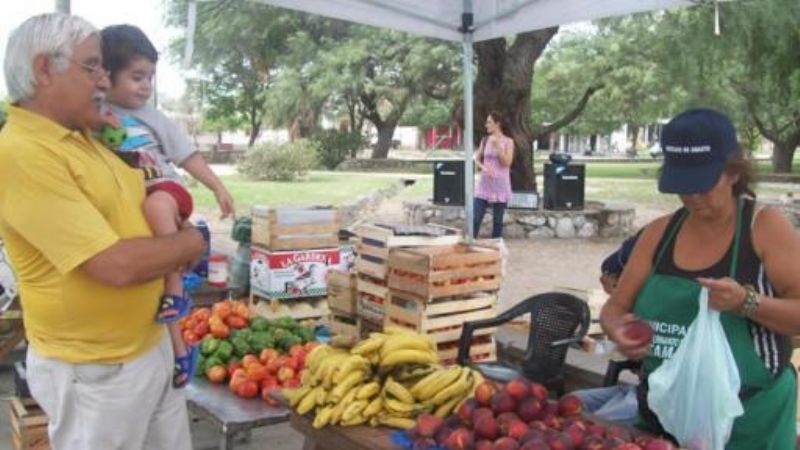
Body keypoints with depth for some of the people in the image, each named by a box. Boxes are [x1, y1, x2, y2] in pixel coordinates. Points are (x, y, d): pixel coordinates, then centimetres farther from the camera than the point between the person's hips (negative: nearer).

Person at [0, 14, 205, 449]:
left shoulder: (85, 138, 6)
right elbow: (117, 264, -27)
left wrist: (179, 241, 0)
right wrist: (189, 243, -10)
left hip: (153, 344, 8)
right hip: (93, 370, -8)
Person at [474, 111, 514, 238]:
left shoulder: (508, 141, -3)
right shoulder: (485, 140, 7)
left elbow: (507, 162, -11)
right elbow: (477, 160, 11)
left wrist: (497, 146, -17)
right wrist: (483, 167, -10)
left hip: (500, 184, -2)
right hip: (485, 183, 3)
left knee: (497, 220, 5)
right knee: (476, 217, -3)